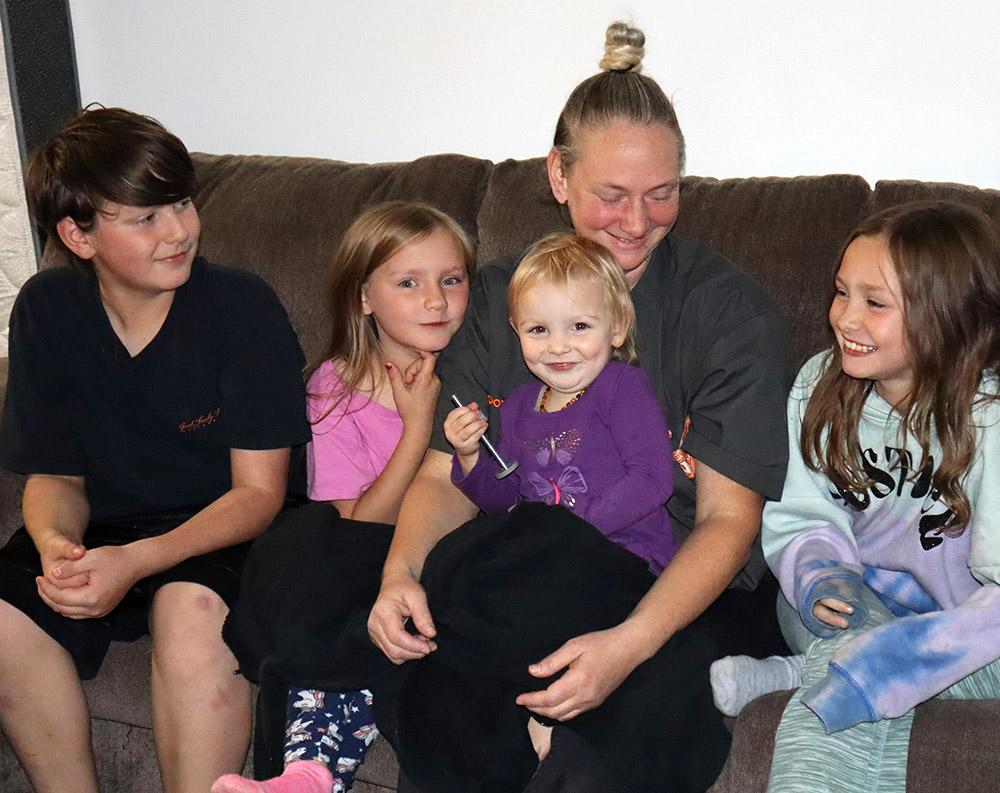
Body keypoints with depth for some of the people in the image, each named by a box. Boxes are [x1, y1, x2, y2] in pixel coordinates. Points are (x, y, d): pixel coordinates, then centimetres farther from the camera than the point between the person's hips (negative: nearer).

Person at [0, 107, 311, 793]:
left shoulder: (243, 306, -14)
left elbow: (259, 491, -12)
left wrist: (138, 561, -27)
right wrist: (55, 545, -20)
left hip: (219, 532, -4)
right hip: (102, 530, 4)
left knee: (192, 610, -35)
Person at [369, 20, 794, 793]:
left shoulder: (732, 310, -5)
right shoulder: (499, 296, 7)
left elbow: (729, 518, -10)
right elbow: (445, 477, 5)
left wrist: (629, 643, -27)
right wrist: (402, 569, -17)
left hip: (686, 601, -2)